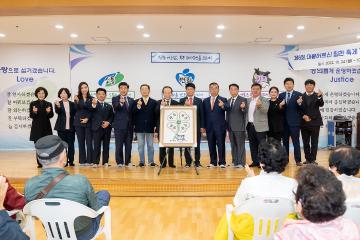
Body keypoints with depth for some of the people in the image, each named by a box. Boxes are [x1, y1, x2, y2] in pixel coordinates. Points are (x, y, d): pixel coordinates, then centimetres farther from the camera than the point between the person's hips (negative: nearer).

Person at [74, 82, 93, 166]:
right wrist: (76, 101, -28)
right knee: (81, 142, 5)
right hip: (79, 123, 1)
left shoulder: (91, 99, 4)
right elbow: (77, 109, -10)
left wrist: (87, 118, -9)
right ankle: (82, 161, 11)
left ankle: (89, 161, 5)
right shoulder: (77, 98, 4)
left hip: (88, 123, 0)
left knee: (89, 142, -1)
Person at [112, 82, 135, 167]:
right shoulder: (115, 99, 2)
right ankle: (119, 162, 8)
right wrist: (120, 103, -40)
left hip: (129, 126, 4)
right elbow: (115, 107, -18)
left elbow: (133, 112, 15)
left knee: (128, 145, 8)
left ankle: (128, 162, 17)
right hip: (119, 126, -3)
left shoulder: (131, 100, 14)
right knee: (119, 145, -1)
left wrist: (133, 124, 6)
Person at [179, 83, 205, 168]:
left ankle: (197, 162, 13)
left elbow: (201, 114, 3)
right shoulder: (182, 100, 6)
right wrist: (185, 105, -18)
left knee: (197, 145, 4)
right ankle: (188, 162, 14)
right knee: (186, 145, 5)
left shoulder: (199, 101, 6)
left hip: (196, 126, 0)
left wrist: (202, 126, -2)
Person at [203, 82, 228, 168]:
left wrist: (222, 105, -42)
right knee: (211, 145, 9)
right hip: (209, 127, 3)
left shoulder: (223, 100, 1)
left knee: (221, 145, 0)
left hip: (220, 127, -3)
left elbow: (226, 108, -19)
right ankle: (213, 162, 19)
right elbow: (204, 114, 11)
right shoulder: (205, 101, 11)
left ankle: (222, 162, 10)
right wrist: (204, 126, 6)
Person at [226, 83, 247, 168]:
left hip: (239, 126, -6)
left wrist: (243, 108, -34)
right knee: (233, 145, 11)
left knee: (240, 145, -2)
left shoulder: (243, 100, -4)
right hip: (230, 127, 6)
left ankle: (241, 163, 4)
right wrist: (227, 125, 14)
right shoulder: (228, 101, 14)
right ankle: (235, 162, 19)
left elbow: (246, 112, -12)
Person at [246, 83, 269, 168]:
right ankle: (255, 161, 20)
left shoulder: (264, 100, -3)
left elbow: (265, 111, -20)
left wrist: (260, 105, -36)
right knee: (253, 145, 11)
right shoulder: (248, 100, 14)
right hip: (250, 126, 5)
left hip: (260, 126, -5)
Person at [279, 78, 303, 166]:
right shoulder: (281, 95, 9)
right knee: (285, 141, 11)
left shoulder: (298, 95, -1)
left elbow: (302, 109, -5)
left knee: (296, 142, 0)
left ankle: (298, 160, 7)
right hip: (284, 122, 4)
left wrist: (299, 103, -26)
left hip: (294, 122, -3)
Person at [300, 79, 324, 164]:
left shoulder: (317, 95, 1)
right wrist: (303, 116, -10)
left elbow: (321, 104, -16)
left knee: (314, 142, 2)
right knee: (305, 143, 7)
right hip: (304, 122, 2)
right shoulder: (301, 96, 5)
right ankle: (307, 159, 17)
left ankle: (313, 159, 9)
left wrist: (319, 97, -34)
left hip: (315, 122, -2)